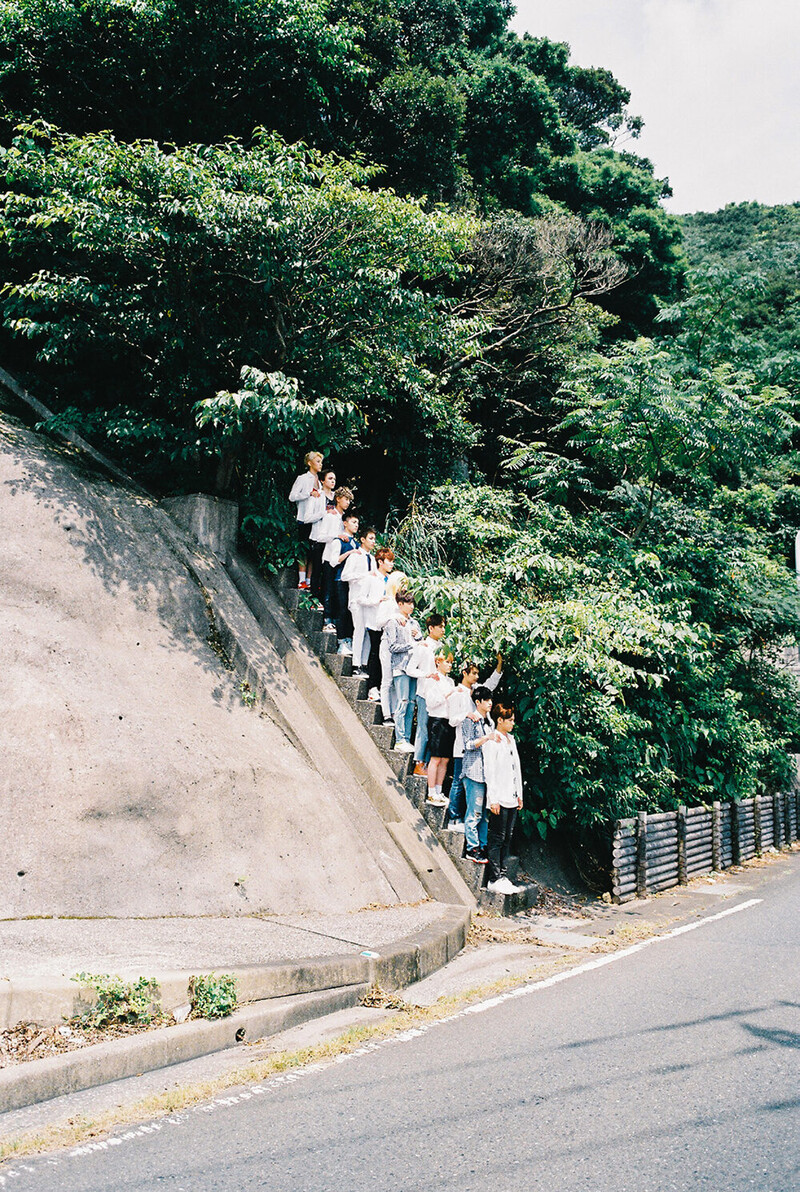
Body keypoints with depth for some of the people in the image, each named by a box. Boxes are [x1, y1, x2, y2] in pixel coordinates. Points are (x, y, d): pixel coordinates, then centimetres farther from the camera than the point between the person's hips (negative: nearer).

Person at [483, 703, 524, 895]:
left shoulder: (510, 739, 15)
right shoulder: (492, 741, -10)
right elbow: (489, 772, -13)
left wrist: (519, 794, 17)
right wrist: (493, 799, -17)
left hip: (511, 798, 8)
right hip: (499, 799, -8)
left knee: (507, 837, 10)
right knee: (497, 838, -5)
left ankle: (502, 876, 15)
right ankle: (494, 880, -2)